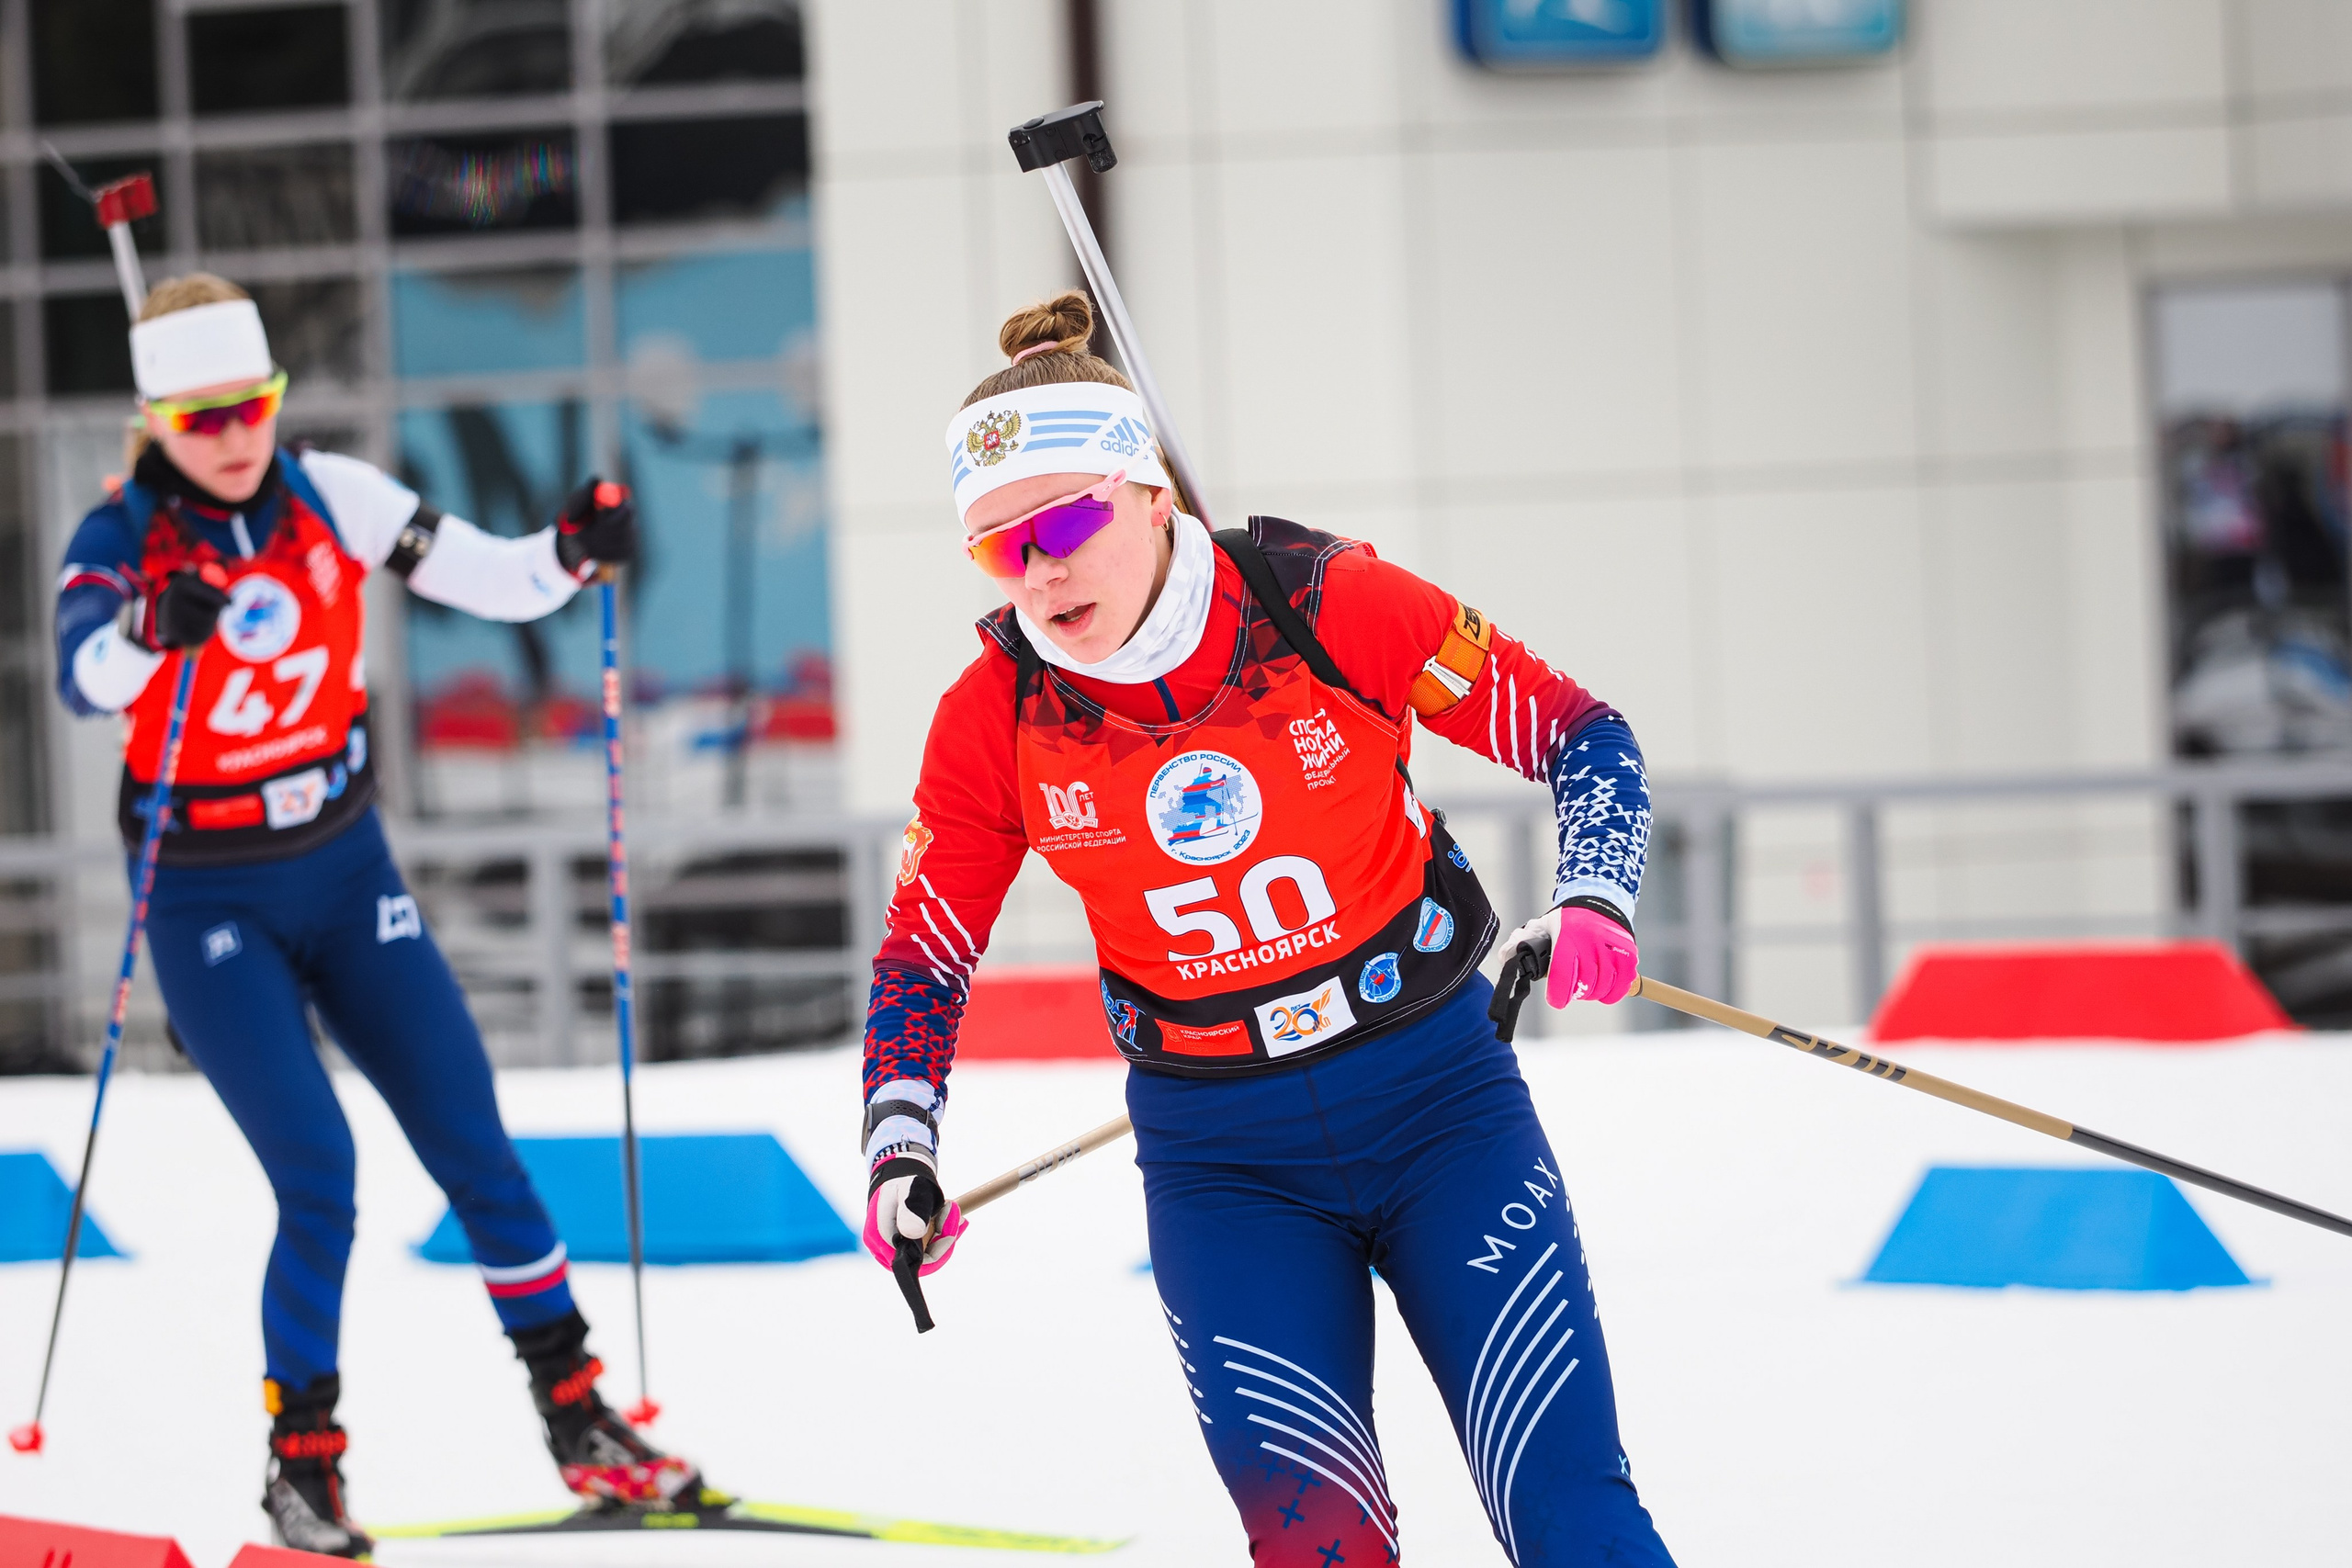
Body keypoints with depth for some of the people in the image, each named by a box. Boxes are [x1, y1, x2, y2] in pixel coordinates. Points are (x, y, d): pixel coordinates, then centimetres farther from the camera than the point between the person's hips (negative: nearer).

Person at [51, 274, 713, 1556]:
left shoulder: (330, 499, -4)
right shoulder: (119, 543, -13)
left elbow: (494, 581, -4)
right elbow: (82, 676, -33)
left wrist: (575, 549, -24)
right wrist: (153, 627, -54)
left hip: (346, 873, 4)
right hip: (210, 905, -4)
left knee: (473, 1147, 2)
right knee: (317, 1176, -14)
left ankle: (581, 1426, 12)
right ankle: (301, 1461, 1)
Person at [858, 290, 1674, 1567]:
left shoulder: (1325, 603, -14)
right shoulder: (993, 718, -7)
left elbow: (1582, 735, -5)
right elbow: (921, 956, 6)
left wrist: (1592, 899, -21)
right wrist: (899, 1151, -8)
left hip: (1437, 1094, -1)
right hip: (1222, 1161, 2)